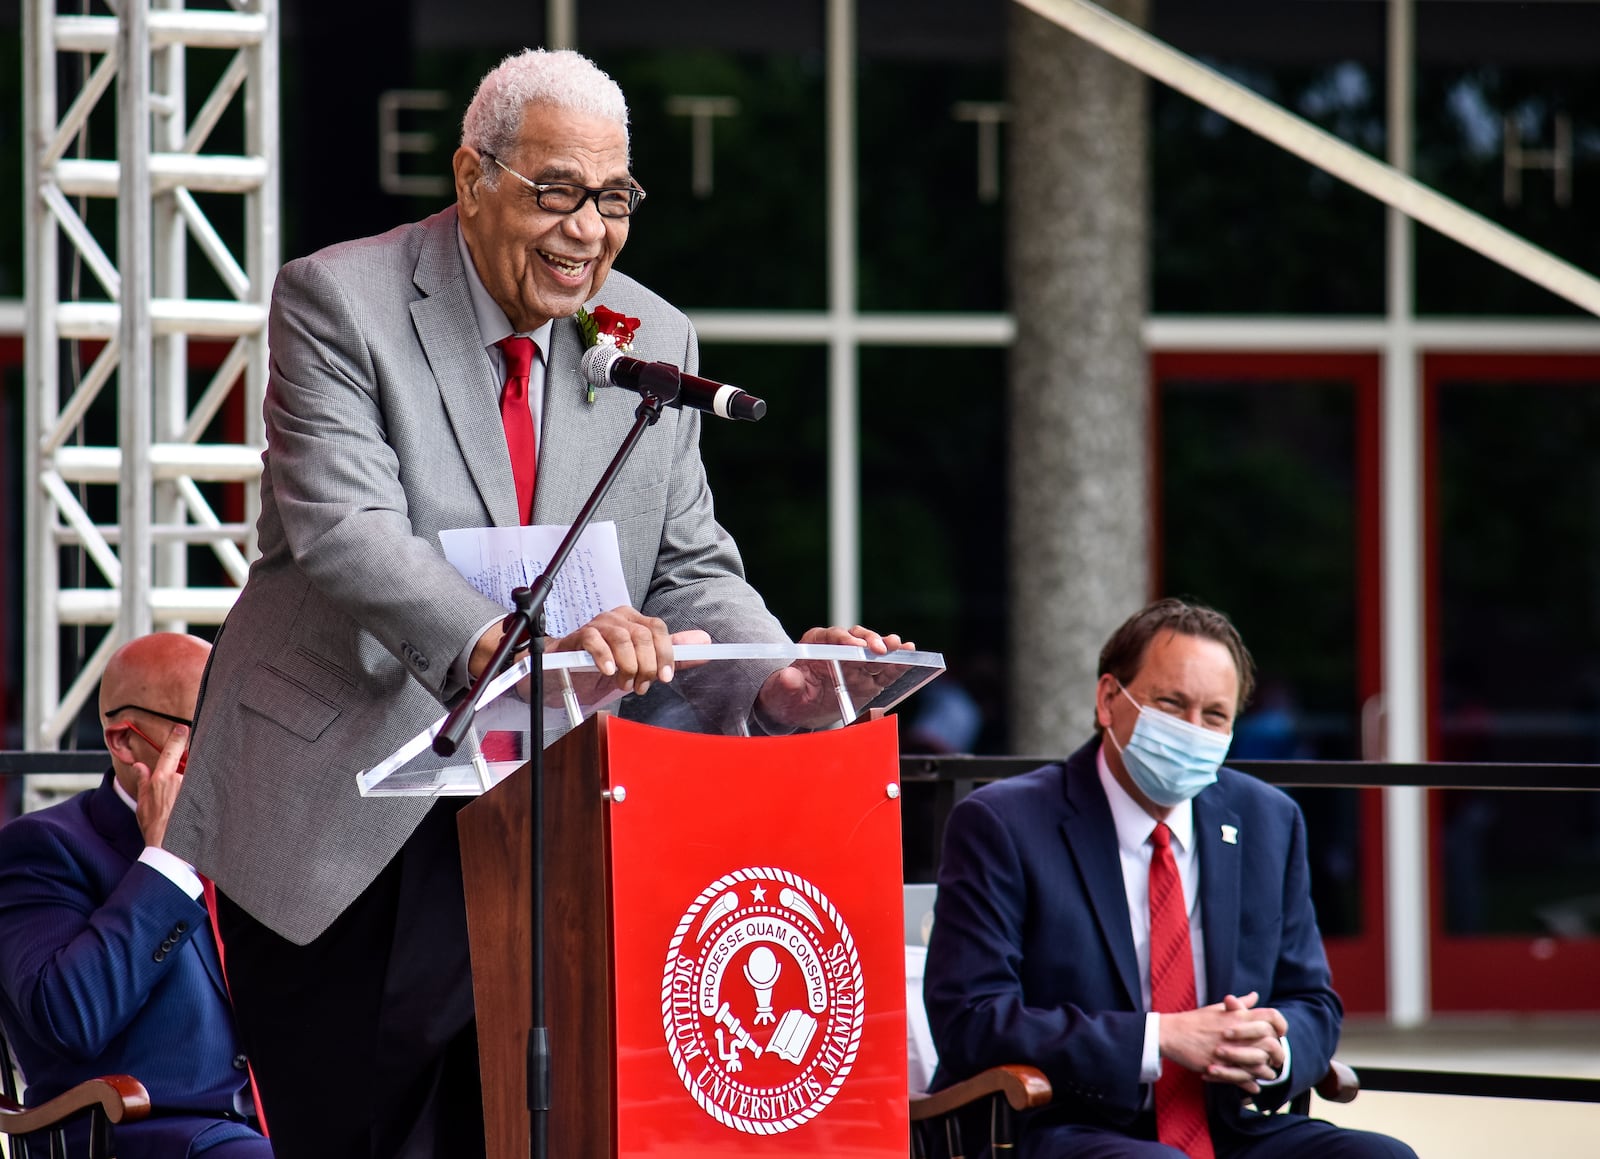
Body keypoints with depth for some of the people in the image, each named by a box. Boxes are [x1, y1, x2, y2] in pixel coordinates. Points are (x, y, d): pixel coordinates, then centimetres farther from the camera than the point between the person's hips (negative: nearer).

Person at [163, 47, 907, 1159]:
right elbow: (343, 531, -23)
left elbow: (691, 568, 8)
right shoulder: (338, 303, -9)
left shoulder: (656, 340, 7)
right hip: (341, 817, -3)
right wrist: (503, 645, -40)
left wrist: (781, 678, -15)